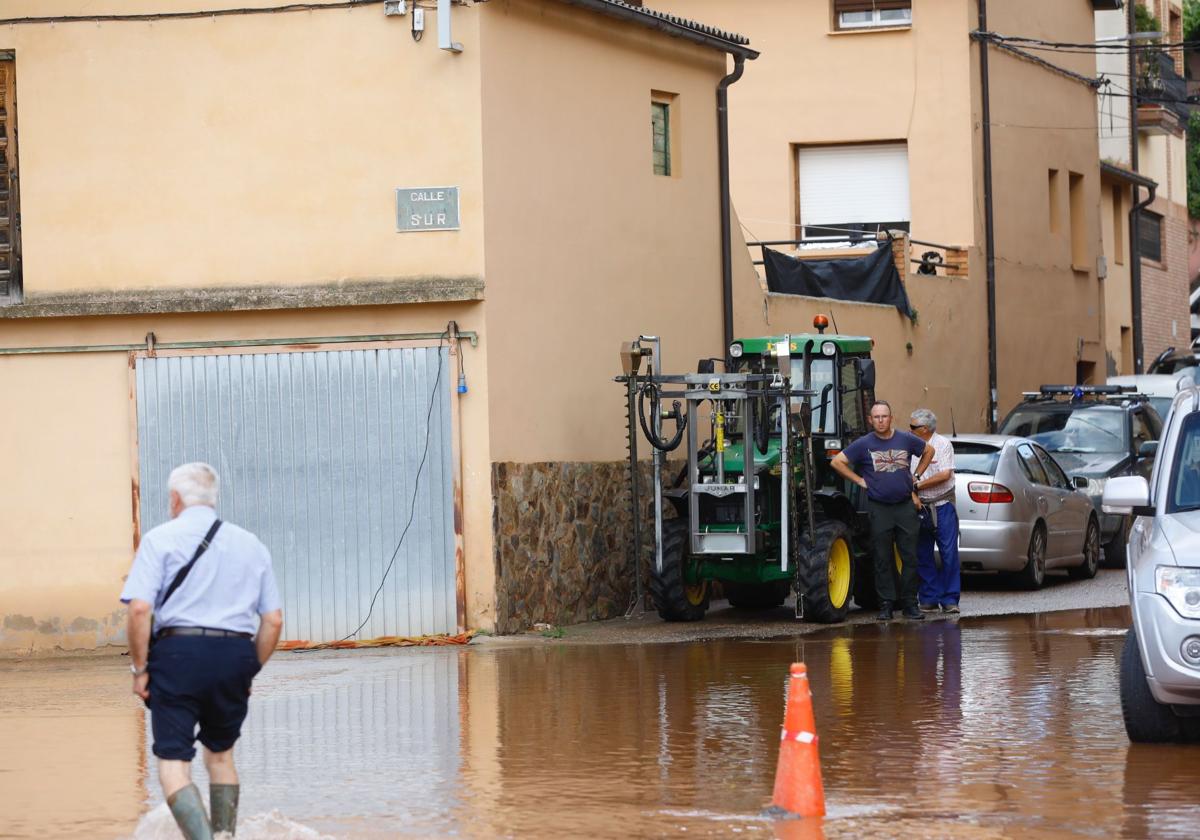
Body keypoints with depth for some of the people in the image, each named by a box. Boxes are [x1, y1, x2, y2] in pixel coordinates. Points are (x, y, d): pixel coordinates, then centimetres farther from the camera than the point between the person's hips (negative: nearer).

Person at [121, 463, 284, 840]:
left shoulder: (161, 539, 1)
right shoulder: (252, 545, 14)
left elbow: (139, 609, -10)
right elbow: (273, 620, 11)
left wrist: (140, 668, -3)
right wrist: (251, 671, 20)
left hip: (179, 651, -4)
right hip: (235, 653, 4)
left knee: (173, 762, -5)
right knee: (220, 755, 23)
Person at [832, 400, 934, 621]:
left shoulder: (905, 439, 6)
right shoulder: (864, 444, -2)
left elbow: (928, 451, 23)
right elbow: (837, 462, -3)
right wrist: (859, 481, -3)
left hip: (905, 506, 2)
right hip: (879, 509, -2)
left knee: (909, 557, 1)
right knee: (883, 560, 1)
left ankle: (910, 604, 8)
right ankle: (886, 605, 5)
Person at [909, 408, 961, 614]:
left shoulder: (943, 444, -2)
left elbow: (945, 475, -10)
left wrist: (918, 485, -9)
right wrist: (913, 495, -11)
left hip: (942, 506, -3)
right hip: (919, 507, 3)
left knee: (949, 553, -6)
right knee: (923, 556, 4)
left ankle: (949, 599, -3)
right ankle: (929, 599, 10)